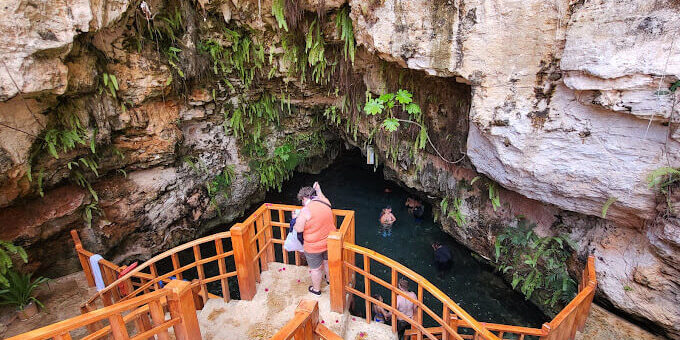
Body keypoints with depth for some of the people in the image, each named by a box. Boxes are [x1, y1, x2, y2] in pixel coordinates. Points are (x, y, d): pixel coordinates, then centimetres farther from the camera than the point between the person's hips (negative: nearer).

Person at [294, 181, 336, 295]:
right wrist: (318, 190, 27)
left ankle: (316, 289, 37)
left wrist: (296, 219, -2)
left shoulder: (305, 210, -23)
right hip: (329, 242, 6)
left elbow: (299, 229, -18)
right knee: (327, 262, 30)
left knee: (316, 269, 16)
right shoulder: (326, 202, -5)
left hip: (314, 246, -6)